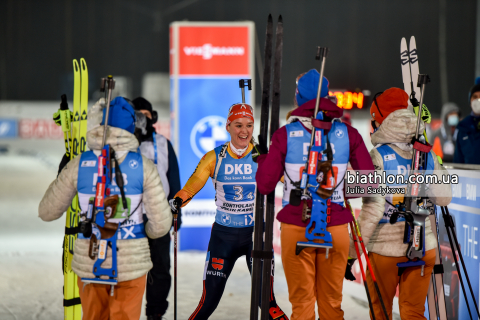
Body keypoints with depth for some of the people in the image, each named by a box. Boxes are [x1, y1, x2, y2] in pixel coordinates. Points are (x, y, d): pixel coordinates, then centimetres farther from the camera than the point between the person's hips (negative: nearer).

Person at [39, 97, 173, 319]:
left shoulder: (79, 165, -8)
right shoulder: (144, 167, -10)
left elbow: (47, 212, 1)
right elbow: (161, 224, -11)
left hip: (89, 262, 2)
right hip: (131, 263, -1)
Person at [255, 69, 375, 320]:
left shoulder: (285, 135, -6)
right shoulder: (348, 134, -1)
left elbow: (265, 186, -3)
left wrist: (263, 157, 14)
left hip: (296, 228, -1)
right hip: (336, 228, 1)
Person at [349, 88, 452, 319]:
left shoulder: (378, 156, -13)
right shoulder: (428, 154, 1)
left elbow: (373, 208, -19)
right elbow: (444, 198, 3)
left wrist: (354, 249, -14)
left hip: (386, 249, -4)